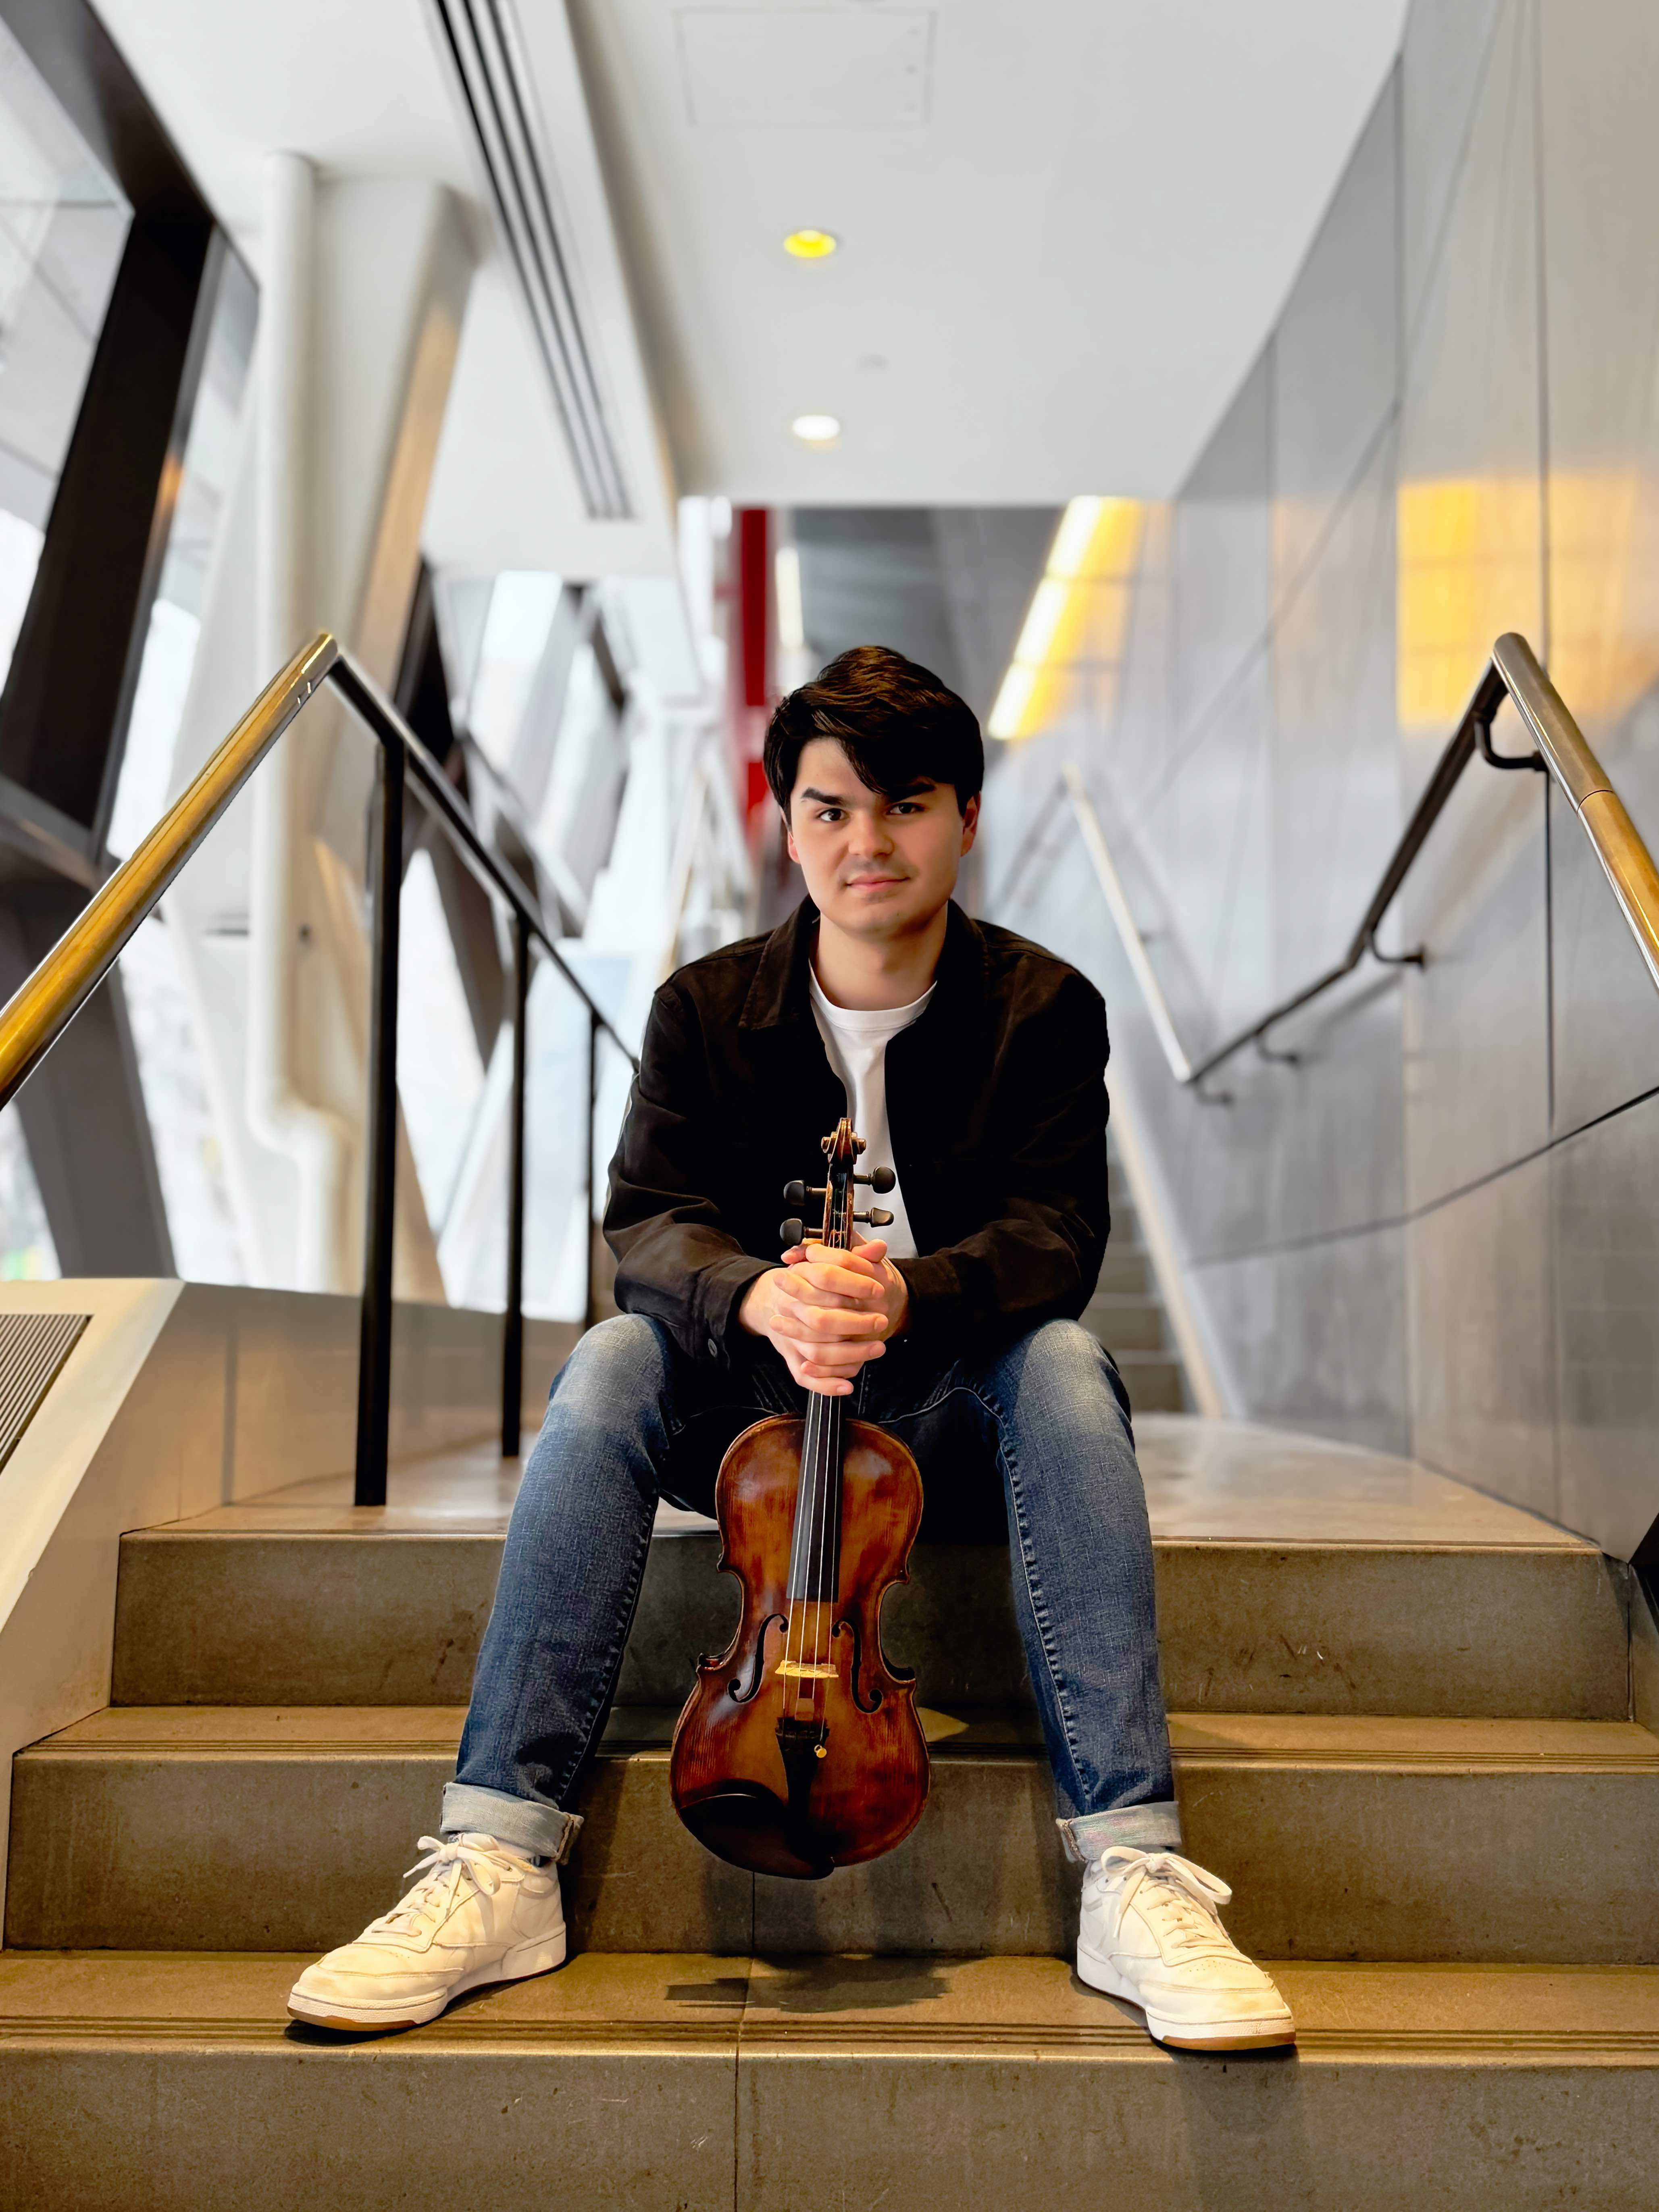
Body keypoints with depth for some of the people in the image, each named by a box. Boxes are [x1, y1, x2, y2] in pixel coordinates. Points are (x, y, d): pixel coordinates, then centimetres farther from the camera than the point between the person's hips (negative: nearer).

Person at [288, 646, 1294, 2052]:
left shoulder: (1044, 1010, -3)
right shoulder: (707, 1010, 1)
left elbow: (1054, 1232, -16)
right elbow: (650, 1220, -11)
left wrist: (906, 1294, -39)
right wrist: (759, 1297, -36)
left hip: (954, 1412, -1)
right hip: (750, 1409, 1)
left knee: (1064, 1362, -33)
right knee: (614, 1360, -28)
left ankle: (1134, 1867, -37)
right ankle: (500, 1858, -31)